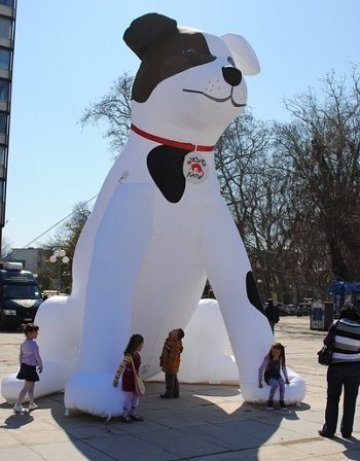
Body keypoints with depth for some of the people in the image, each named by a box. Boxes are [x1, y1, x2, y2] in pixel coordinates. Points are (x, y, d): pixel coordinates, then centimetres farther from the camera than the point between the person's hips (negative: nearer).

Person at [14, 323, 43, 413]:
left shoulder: (23, 344, 6)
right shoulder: (33, 343, -18)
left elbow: (20, 356, 12)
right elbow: (37, 356, -14)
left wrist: (21, 366, 21)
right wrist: (41, 366, -1)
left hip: (24, 366, 8)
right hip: (31, 367, -8)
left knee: (32, 386, 20)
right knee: (26, 388, 0)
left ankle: (32, 404, 30)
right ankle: (17, 405, 1)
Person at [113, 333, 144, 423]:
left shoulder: (137, 354, 1)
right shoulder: (128, 356, -26)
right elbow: (121, 367, -24)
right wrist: (116, 379, -21)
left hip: (134, 378, 9)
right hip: (128, 379, -9)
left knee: (136, 395, 14)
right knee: (129, 397, 0)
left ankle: (133, 413, 28)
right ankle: (124, 415, 14)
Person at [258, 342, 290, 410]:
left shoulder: (281, 358, -4)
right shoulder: (267, 357, -18)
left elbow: (284, 367, 12)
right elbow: (261, 369, -17)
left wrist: (286, 379, 12)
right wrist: (260, 382, -19)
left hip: (277, 376, 4)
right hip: (269, 377, -4)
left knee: (282, 383, -31)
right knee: (275, 384, -35)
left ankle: (282, 402, -24)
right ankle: (270, 402, -22)